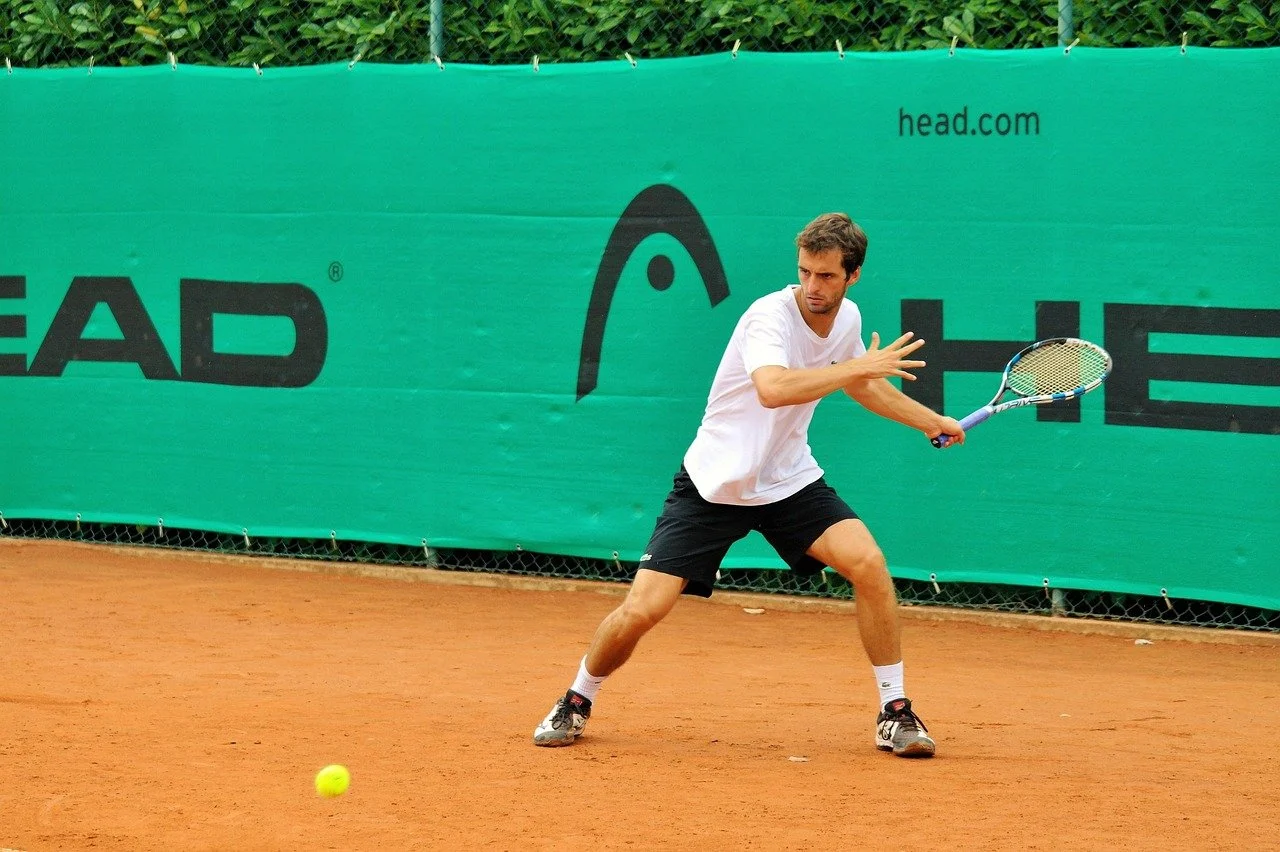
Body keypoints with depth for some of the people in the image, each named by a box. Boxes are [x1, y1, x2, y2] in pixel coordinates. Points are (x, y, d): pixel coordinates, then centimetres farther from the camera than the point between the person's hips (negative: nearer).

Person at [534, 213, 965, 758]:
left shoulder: (848, 319, 0)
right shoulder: (771, 316, -23)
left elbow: (860, 386, 24)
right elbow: (773, 389, -45)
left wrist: (932, 421, 28)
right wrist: (861, 365, -39)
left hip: (789, 481, 5)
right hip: (714, 484, -5)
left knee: (868, 564, -18)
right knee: (642, 610, -12)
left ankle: (895, 713, -4)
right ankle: (578, 701, 17)